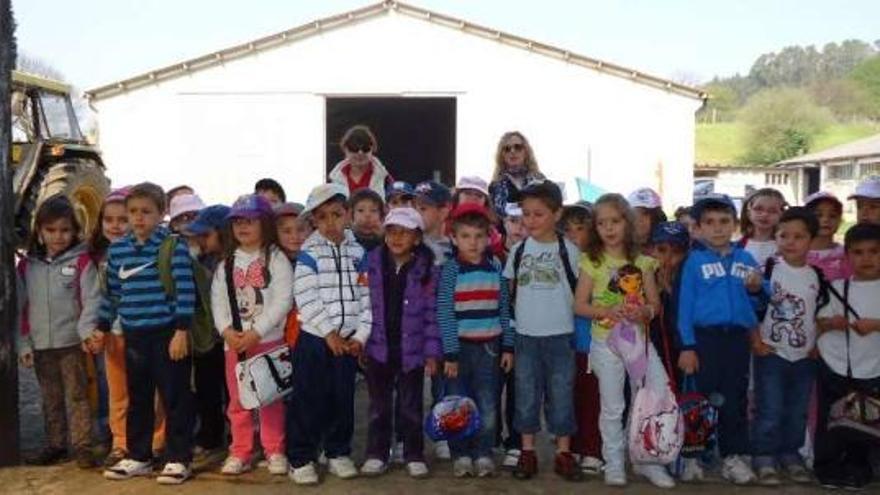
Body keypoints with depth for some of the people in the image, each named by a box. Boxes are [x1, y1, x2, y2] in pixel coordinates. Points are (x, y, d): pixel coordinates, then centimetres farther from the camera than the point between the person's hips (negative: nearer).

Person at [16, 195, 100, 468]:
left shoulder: (81, 261, -4)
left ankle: (82, 446, 5)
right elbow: (21, 308, 9)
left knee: (77, 396, 0)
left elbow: (91, 300, -9)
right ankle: (55, 445, 24)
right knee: (51, 399, 14)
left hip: (72, 342, -4)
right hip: (41, 345, 4)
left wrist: (87, 329, -23)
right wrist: (24, 344, 6)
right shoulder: (26, 266, 8)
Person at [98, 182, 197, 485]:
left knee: (175, 398, 2)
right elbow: (112, 292, 17)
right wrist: (102, 328, 18)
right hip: (133, 335, 6)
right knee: (137, 399, 15)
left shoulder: (173, 245, -8)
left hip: (168, 333, -5)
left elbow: (185, 289, -12)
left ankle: (178, 459, 12)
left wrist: (182, 330, -16)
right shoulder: (117, 249, 8)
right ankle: (138, 457, 28)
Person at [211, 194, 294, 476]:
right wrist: (227, 330, -12)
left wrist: (256, 332, -17)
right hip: (234, 341, 4)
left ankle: (275, 451, 13)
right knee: (237, 399, 9)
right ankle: (240, 452, 19)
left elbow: (283, 300, -12)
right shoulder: (227, 262, 10)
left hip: (269, 338, -4)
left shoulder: (276, 258, -4)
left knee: (271, 397, 2)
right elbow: (218, 299, 4)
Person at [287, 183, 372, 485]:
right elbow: (305, 298, -14)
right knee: (308, 400, 1)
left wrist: (360, 336, -4)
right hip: (314, 337, -3)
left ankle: (338, 453, 25)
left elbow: (367, 297, 4)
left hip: (347, 340, 3)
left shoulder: (358, 253, 5)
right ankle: (301, 458, 13)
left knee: (343, 400, 11)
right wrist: (329, 333, -14)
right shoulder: (309, 254, -6)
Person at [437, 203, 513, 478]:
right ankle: (461, 455, 18)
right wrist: (450, 353, -12)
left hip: (489, 345, 2)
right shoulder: (450, 269, -6)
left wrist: (508, 346, 5)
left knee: (488, 405, 3)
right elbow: (444, 312, -9)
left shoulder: (495, 267, 4)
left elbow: (504, 309, 8)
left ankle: (483, 454, 16)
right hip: (459, 344, -2)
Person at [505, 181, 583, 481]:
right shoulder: (519, 250, 4)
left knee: (561, 394, 4)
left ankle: (563, 453, 16)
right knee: (526, 394, 8)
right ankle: (527, 451, 19)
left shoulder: (568, 249, -3)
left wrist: (567, 312, -4)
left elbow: (580, 289, 3)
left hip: (560, 334, -2)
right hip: (526, 335, 2)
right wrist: (521, 312, 4)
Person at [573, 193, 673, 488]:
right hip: (606, 342, -2)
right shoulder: (592, 262, -3)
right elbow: (579, 305, -5)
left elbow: (655, 304, 5)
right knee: (612, 407, 6)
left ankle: (648, 460, 15)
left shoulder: (642, 262, 4)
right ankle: (614, 464, 20)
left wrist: (644, 312, -17)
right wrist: (608, 311, -20)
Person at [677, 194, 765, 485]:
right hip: (705, 337, -3)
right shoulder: (695, 260, -3)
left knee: (735, 398, 10)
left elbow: (758, 302, 16)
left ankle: (734, 456, 21)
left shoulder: (746, 259, 8)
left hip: (737, 337, 3)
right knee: (701, 396, 4)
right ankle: (693, 456, 15)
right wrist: (687, 346, -10)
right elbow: (685, 303, -5)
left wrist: (756, 290, -8)